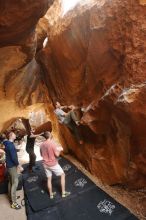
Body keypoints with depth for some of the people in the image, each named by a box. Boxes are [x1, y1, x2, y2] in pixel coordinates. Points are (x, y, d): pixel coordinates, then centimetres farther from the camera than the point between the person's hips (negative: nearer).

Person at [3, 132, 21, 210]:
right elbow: (13, 157, -26)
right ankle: (14, 203, 2)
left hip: (9, 165, 10)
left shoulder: (7, 144, 8)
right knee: (15, 183, -4)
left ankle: (11, 196, 36)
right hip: (12, 166, -10)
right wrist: (18, 164, -14)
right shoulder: (11, 145, -24)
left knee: (11, 182, 21)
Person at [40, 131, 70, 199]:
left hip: (46, 164, 6)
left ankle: (51, 194, 32)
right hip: (53, 164, -6)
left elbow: (42, 154, 12)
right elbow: (57, 154, -19)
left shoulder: (42, 145, -1)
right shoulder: (53, 143, -21)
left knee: (49, 179, 18)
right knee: (63, 175, 13)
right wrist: (59, 149, -1)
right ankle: (63, 193, 18)